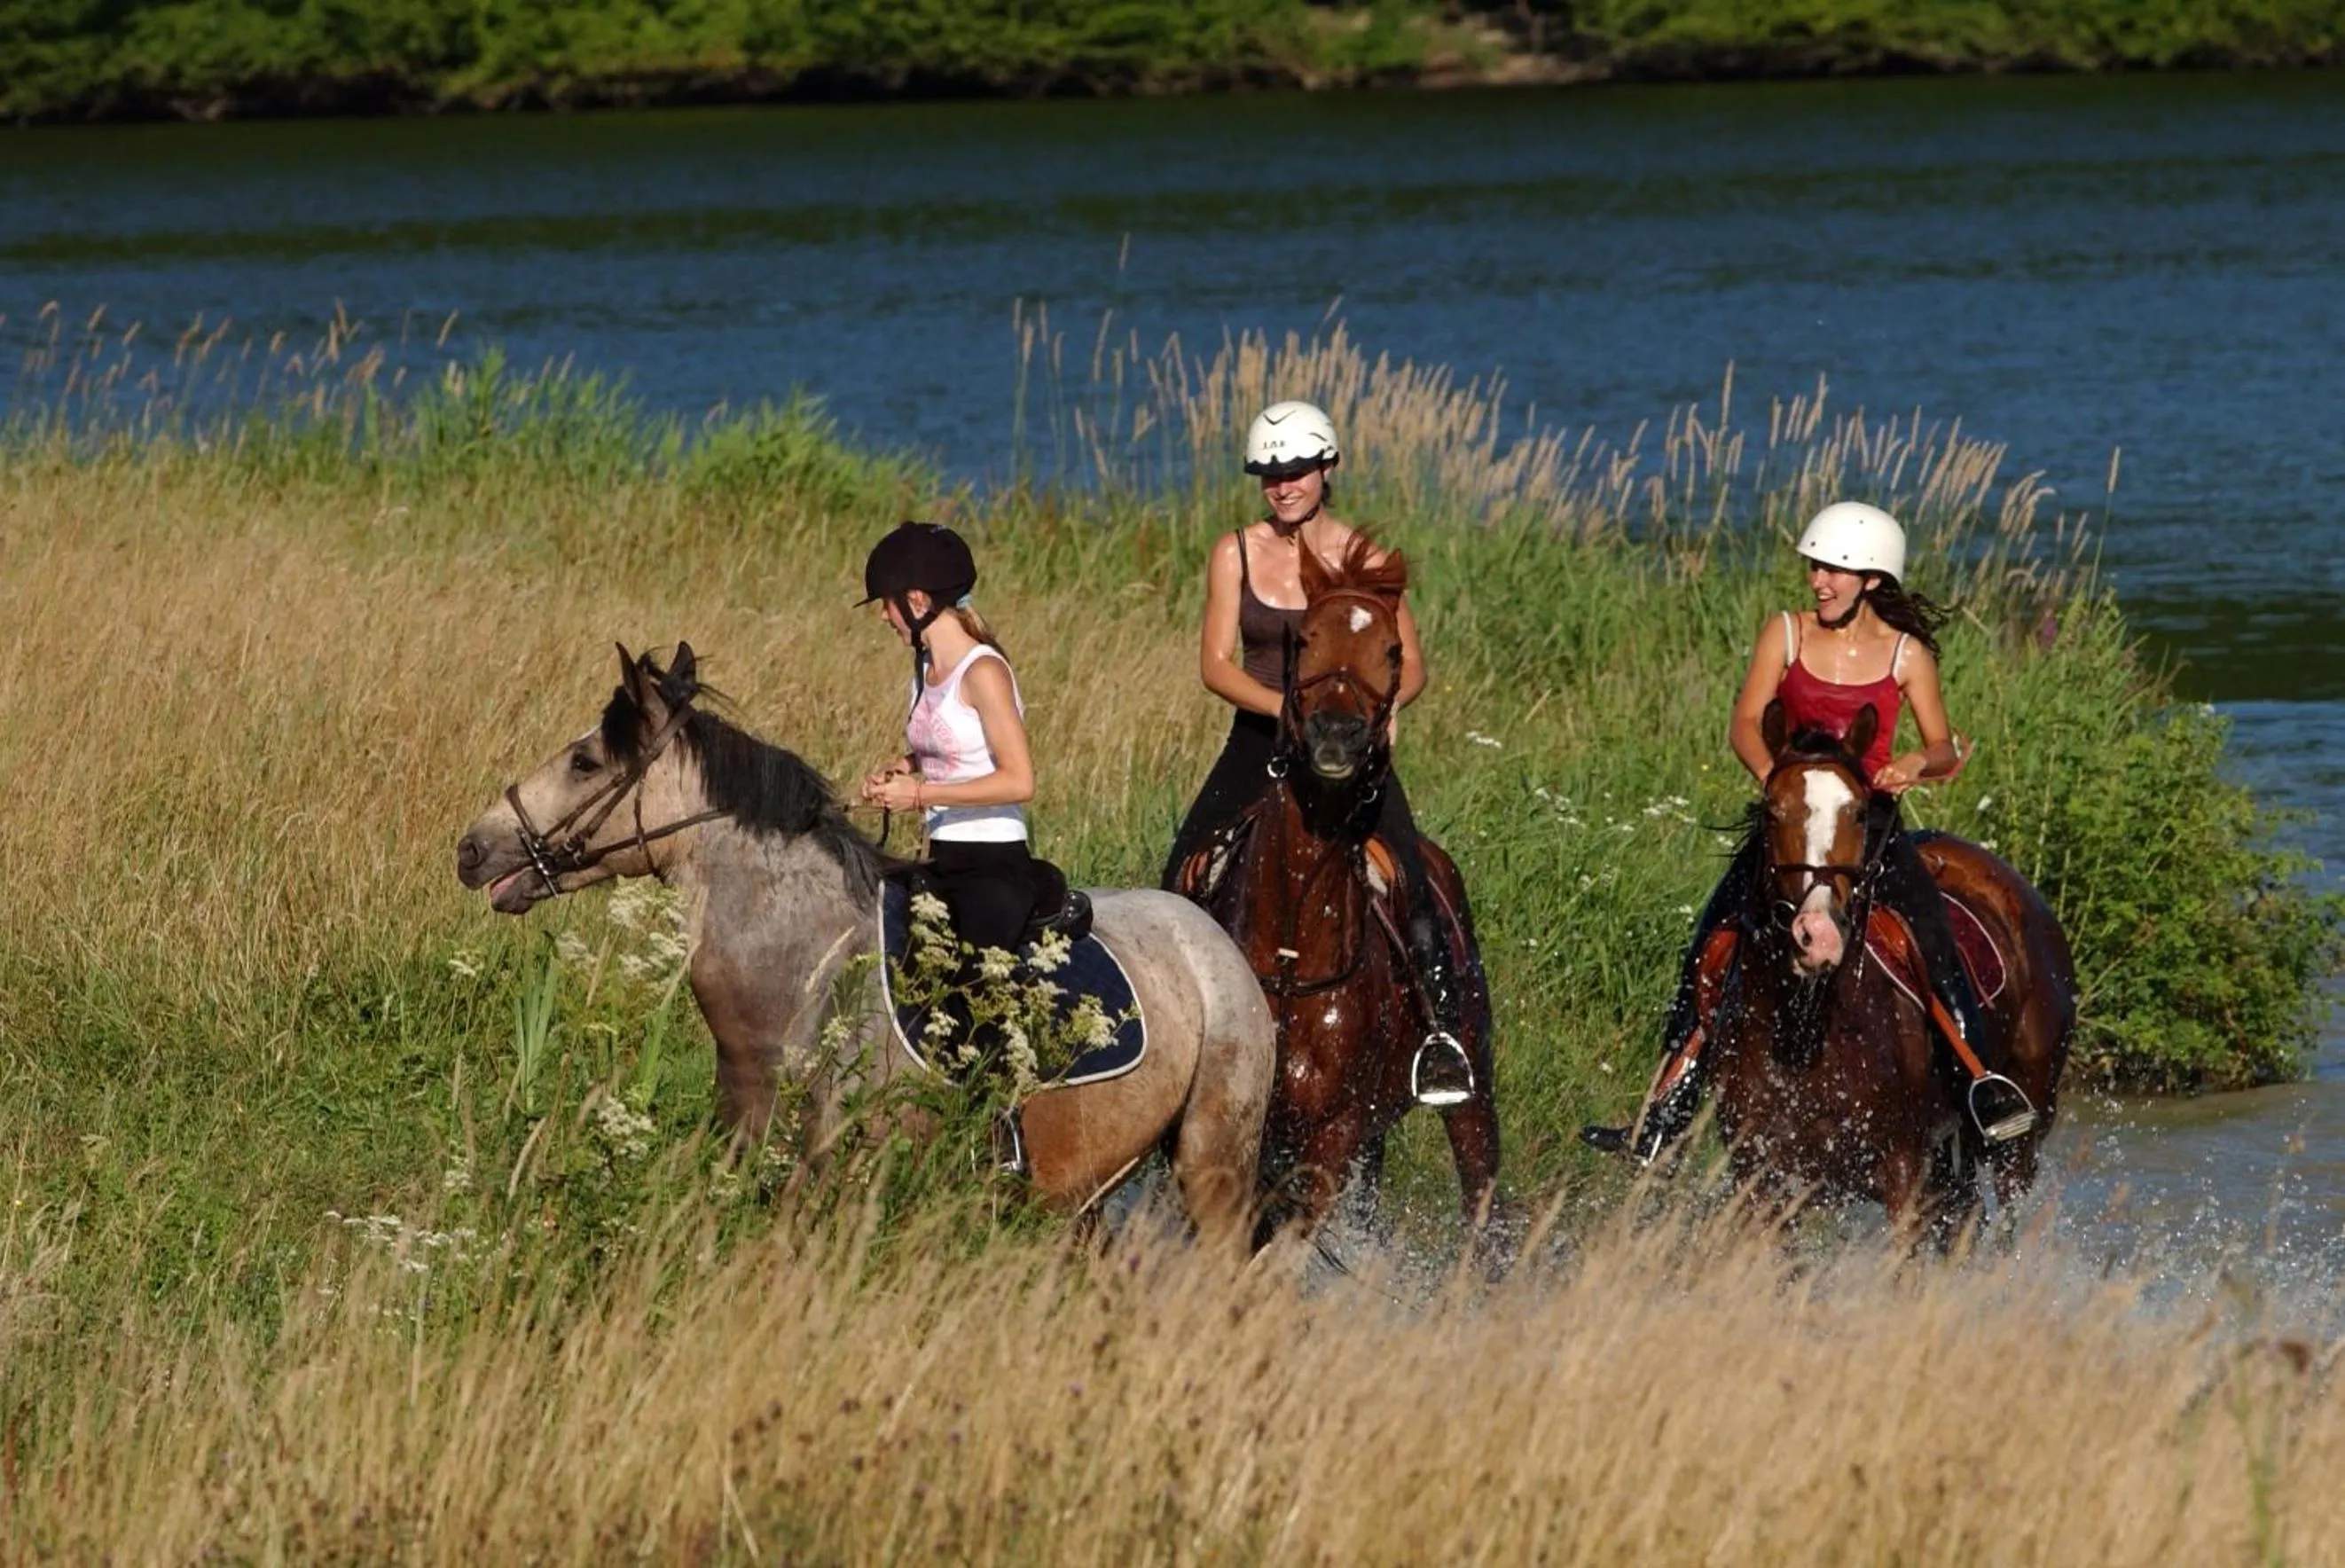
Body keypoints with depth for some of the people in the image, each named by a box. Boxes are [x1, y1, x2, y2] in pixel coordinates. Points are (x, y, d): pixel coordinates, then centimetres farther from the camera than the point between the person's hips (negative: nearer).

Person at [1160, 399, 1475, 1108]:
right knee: (1184, 878, -10)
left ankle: (1441, 1029, -16)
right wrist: (1285, 706, -21)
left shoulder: (1365, 559, 0)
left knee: (1408, 877, -23)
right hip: (1259, 743, 2)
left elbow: (1410, 665, 3)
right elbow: (1216, 665, -4)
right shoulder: (1236, 555, 3)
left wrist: (1379, 704, -20)